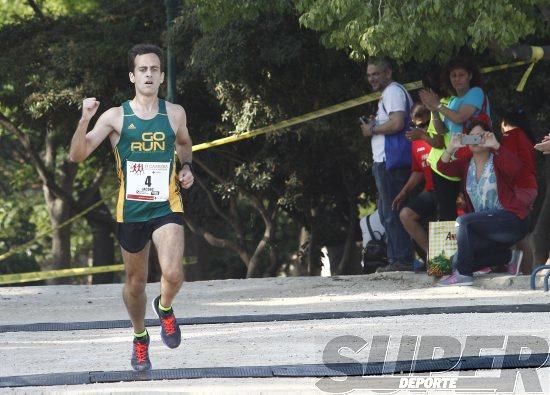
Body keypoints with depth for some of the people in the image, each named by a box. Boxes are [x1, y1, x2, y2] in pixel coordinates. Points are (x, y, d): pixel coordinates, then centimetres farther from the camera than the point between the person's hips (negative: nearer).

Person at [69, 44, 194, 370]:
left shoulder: (175, 114, 1)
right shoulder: (116, 117, -5)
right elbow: (77, 155, -12)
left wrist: (187, 167, 5)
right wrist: (85, 120, -26)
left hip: (167, 207, 0)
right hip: (131, 209, 0)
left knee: (173, 275, -22)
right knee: (136, 283, 14)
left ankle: (165, 308, 13)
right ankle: (140, 338, 40)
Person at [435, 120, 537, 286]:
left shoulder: (498, 161, -5)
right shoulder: (465, 164, 10)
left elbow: (516, 168, -26)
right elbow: (443, 167, -6)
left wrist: (496, 145, -30)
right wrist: (451, 147, -21)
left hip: (511, 219, -7)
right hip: (484, 226, 7)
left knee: (463, 221, -27)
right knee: (457, 260, -7)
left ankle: (463, 274, -23)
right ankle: (507, 256, 12)